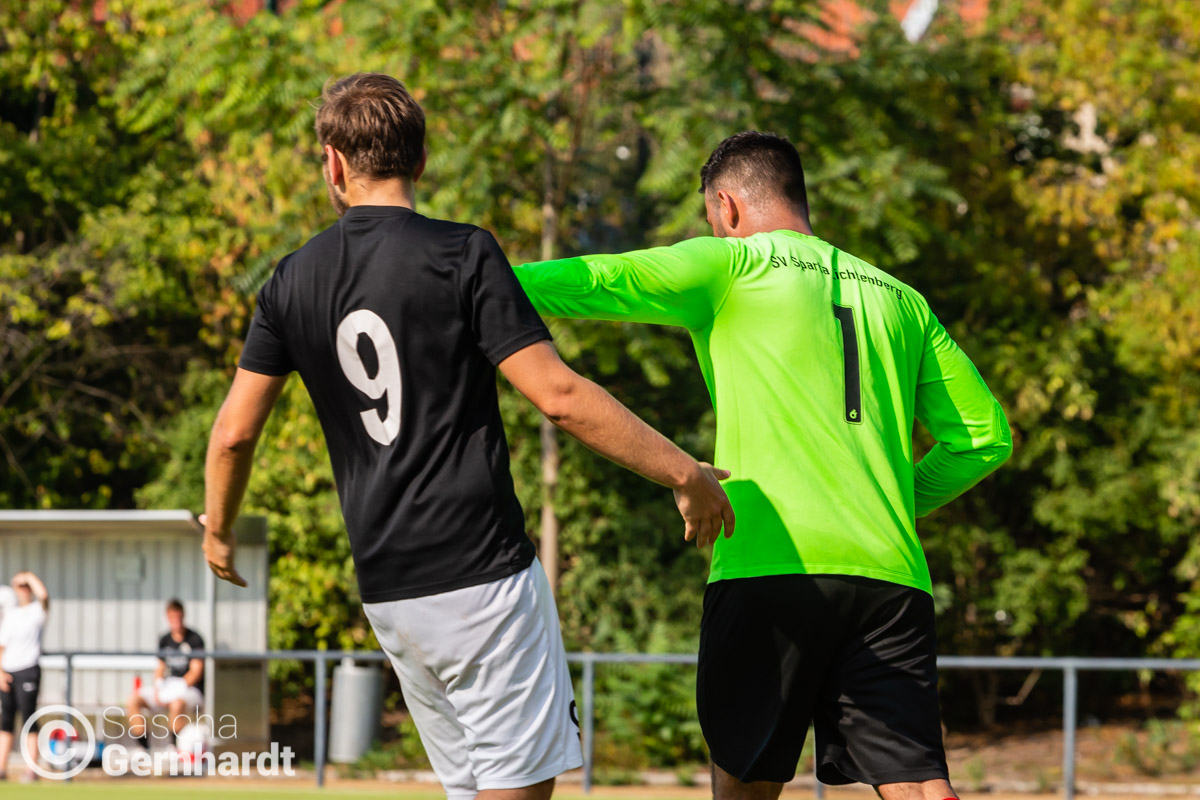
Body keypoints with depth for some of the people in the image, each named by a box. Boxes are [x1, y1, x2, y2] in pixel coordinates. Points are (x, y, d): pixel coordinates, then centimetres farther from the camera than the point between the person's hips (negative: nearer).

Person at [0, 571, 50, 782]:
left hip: (28, 670, -6)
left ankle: (31, 770, -9)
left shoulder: (38, 610, 0)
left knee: (28, 719, -8)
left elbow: (43, 594, -24)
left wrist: (30, 577, -9)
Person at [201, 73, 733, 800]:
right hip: (483, 574, -6)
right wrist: (685, 473, -8)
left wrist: (218, 532, 28)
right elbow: (560, 396, -14)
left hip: (386, 590, 6)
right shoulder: (462, 255, -8)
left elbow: (235, 432, 10)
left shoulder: (294, 282, 8)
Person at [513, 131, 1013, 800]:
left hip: (773, 566, -4)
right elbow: (985, 435, 21)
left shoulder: (732, 266, 7)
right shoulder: (901, 300, 21)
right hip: (892, 577, 4)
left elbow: (601, 282, -6)